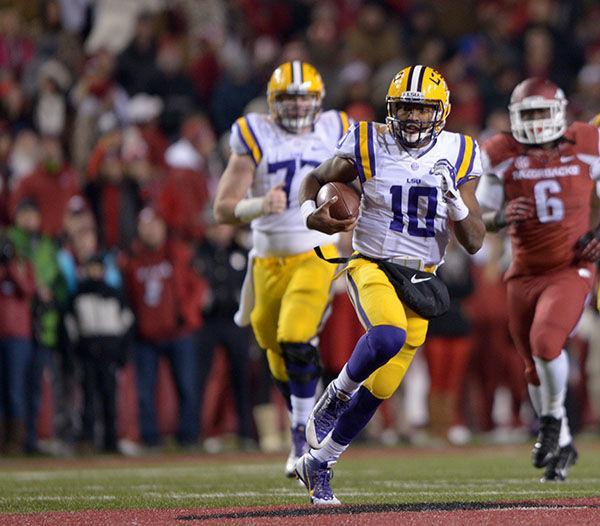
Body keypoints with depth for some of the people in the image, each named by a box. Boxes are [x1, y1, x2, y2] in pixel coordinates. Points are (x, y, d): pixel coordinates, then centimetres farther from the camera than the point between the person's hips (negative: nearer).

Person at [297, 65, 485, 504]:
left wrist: (456, 202, -20)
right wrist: (312, 214, -11)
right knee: (388, 336, -35)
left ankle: (317, 463, 24)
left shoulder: (458, 156, -1)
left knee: (379, 389, 5)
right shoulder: (368, 146, -6)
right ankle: (337, 395, -6)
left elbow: (475, 242, -1)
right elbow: (316, 180, 11)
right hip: (372, 266, -3)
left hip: (421, 281, 3)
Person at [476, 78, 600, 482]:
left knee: (545, 342, -26)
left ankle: (553, 417, 0)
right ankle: (562, 444, 30)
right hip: (524, 275, 3)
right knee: (536, 370, 10)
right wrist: (502, 217, -19)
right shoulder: (502, 158, -2)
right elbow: (482, 217, 3)